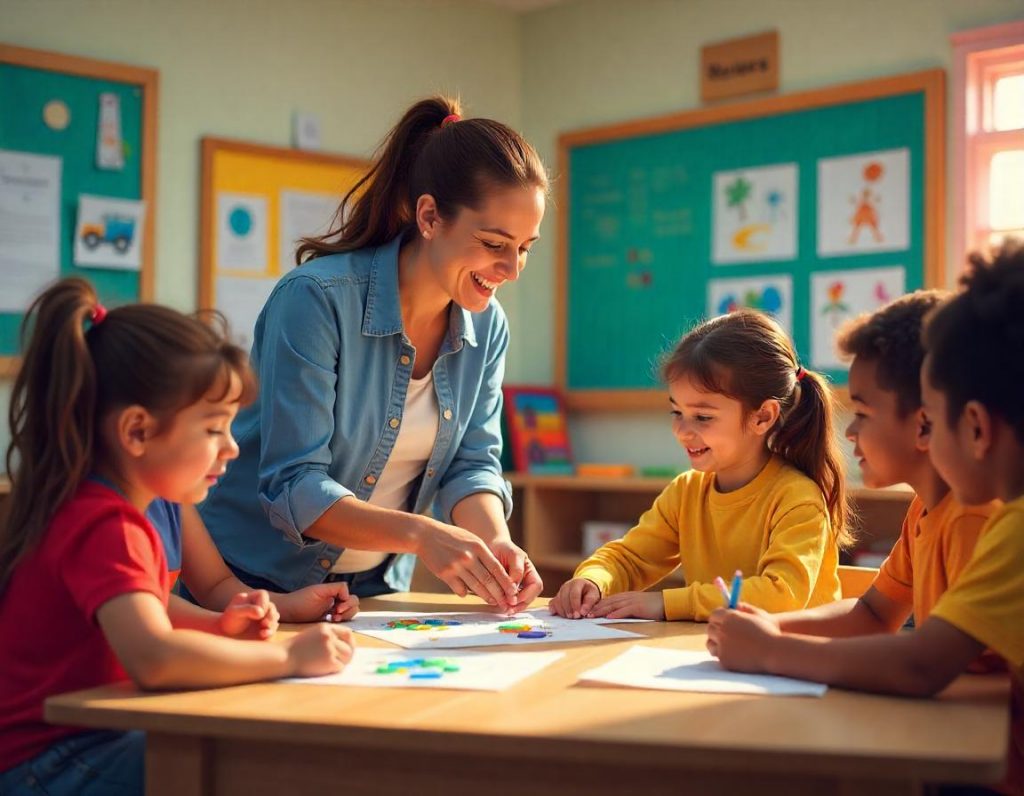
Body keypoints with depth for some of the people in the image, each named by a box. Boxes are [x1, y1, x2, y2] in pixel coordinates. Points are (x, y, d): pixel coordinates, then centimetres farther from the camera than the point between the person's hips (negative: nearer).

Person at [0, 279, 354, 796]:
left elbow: (146, 609, 25)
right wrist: (289, 656, -27)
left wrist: (218, 626, 5)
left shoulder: (92, 506, 9)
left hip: (85, 740, 10)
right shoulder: (104, 528, -23)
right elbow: (154, 658, -39)